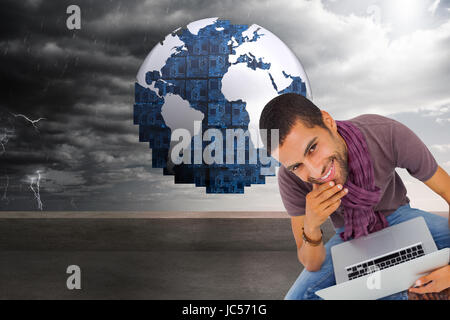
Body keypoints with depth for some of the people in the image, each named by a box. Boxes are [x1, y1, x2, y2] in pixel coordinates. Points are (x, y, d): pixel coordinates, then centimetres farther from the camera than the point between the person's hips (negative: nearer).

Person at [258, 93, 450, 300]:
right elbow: (312, 265, -20)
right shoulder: (290, 178, -28)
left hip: (396, 216, 0)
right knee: (297, 298, -21)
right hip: (350, 234, 0)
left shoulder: (388, 134, -33)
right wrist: (311, 228, -42)